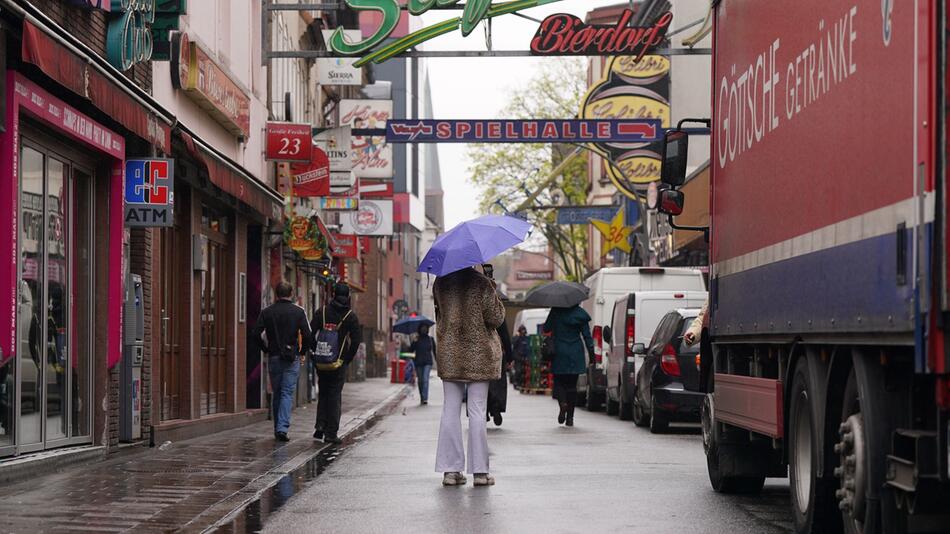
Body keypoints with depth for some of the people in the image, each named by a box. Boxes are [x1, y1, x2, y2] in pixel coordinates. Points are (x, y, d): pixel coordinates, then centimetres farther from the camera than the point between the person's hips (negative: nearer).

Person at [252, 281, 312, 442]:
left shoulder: (267, 312, 3)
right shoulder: (298, 312, -3)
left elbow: (256, 335, -3)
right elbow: (307, 335, -10)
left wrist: (266, 349, 10)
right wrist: (302, 352, 5)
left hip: (274, 357, 2)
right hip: (292, 358, -2)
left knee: (276, 393, 13)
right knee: (287, 393, -2)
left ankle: (278, 429, 17)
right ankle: (282, 428, -15)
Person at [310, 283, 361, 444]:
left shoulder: (322, 312, 2)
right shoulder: (351, 316, -2)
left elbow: (311, 334, -2)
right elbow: (356, 341, -7)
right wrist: (347, 359, 3)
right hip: (339, 364, -2)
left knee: (322, 393, 18)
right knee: (335, 395, 3)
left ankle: (320, 425, 5)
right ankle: (331, 433, 0)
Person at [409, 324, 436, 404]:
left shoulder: (430, 339, 8)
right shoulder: (417, 339, 7)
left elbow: (434, 351, 13)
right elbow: (411, 350, 0)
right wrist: (414, 342, -15)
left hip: (427, 362, -2)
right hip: (418, 362, 2)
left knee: (425, 379, -17)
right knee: (420, 381, 6)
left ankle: (425, 399, -25)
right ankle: (421, 398, 19)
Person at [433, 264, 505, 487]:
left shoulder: (440, 283, 3)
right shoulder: (480, 283, -11)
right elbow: (496, 318, -8)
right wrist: (493, 294, 6)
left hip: (449, 353, 4)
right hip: (478, 353, -3)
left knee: (451, 409, 6)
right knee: (477, 410, 0)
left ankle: (450, 470, 4)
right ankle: (479, 471, 0)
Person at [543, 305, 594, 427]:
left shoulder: (555, 312, -5)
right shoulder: (580, 313, -1)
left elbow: (546, 328, 2)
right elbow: (587, 335, 1)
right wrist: (591, 353, 6)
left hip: (560, 353, -2)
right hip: (576, 354, 2)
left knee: (559, 381, 10)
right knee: (572, 385, 7)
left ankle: (562, 403, -20)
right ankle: (570, 418, 5)